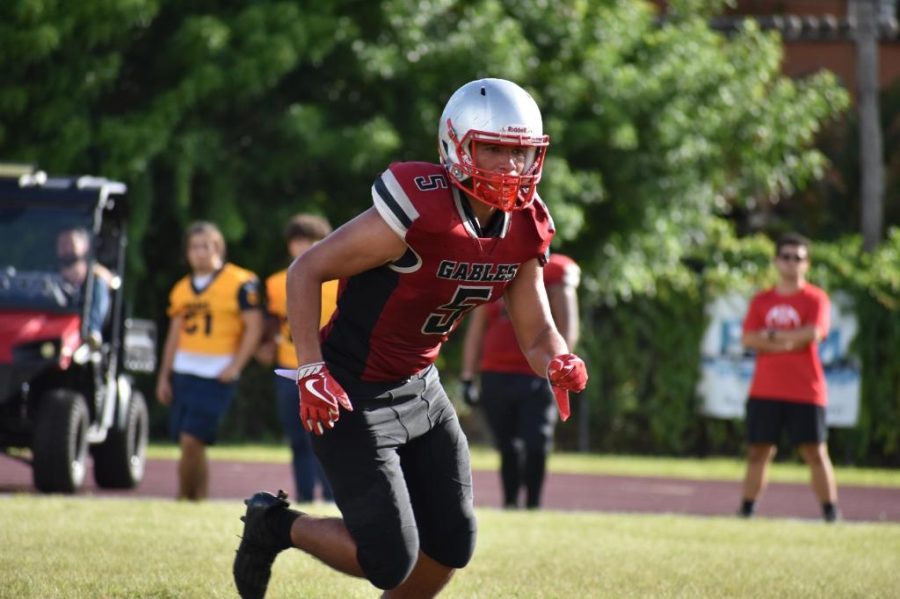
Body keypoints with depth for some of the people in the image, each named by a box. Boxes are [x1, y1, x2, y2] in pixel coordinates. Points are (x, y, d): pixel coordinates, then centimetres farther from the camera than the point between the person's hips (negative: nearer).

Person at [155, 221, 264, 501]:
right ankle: (199, 499, 13)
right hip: (184, 371, 6)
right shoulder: (182, 289, 14)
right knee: (190, 446, 6)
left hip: (216, 375, -6)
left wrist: (235, 366, -14)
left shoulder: (240, 283, -5)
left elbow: (254, 327, -7)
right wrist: (164, 377, 14)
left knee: (191, 441, -14)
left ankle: (186, 498, -5)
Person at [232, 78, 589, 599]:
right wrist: (311, 373, -25)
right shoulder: (419, 213, -26)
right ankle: (276, 524, 15)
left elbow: (538, 334, 4)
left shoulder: (526, 230, -3)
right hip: (354, 395, -8)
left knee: (452, 546, 7)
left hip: (420, 389, 8)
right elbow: (306, 272, -19)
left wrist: (559, 364, -20)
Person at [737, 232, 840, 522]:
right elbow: (748, 338, -1)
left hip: (805, 392, -3)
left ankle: (831, 513, 0)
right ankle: (746, 510, 10)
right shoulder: (761, 300, 12)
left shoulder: (815, 299, 1)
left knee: (815, 452, -3)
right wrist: (789, 342, -11)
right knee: (758, 451, 5)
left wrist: (771, 335, -6)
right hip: (765, 390, 3)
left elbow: (813, 333, -15)